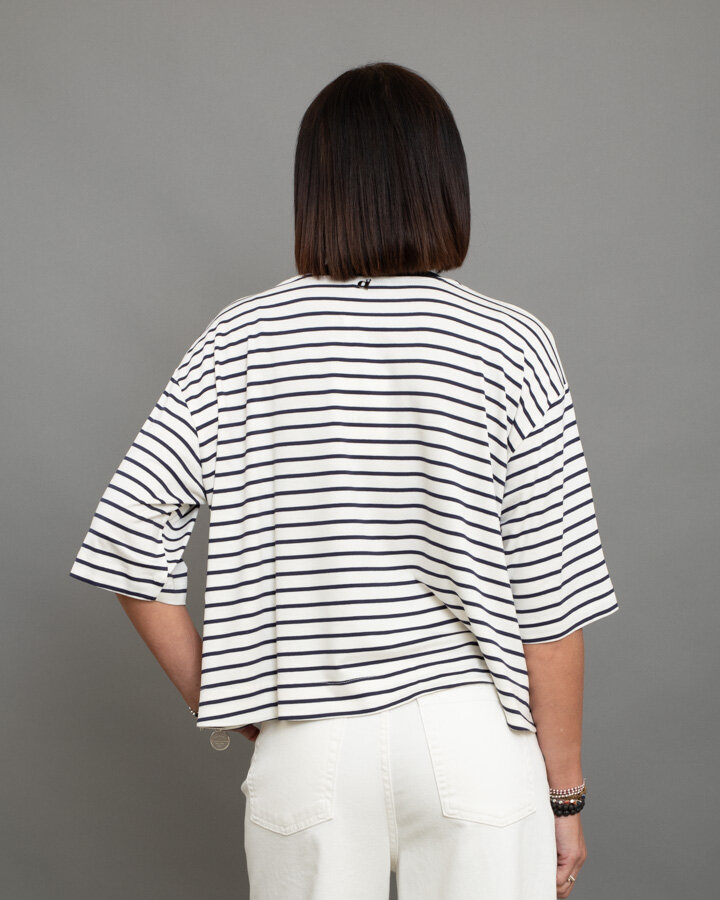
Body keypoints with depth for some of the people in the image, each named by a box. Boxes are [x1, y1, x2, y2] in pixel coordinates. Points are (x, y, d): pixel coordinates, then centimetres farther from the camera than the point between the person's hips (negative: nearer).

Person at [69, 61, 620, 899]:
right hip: (476, 738, -1)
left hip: (307, 744, 1)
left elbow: (126, 534, -8)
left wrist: (214, 695, 4)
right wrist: (565, 793, 2)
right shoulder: (510, 347, -8)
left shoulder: (239, 342, -4)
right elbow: (549, 597, -8)